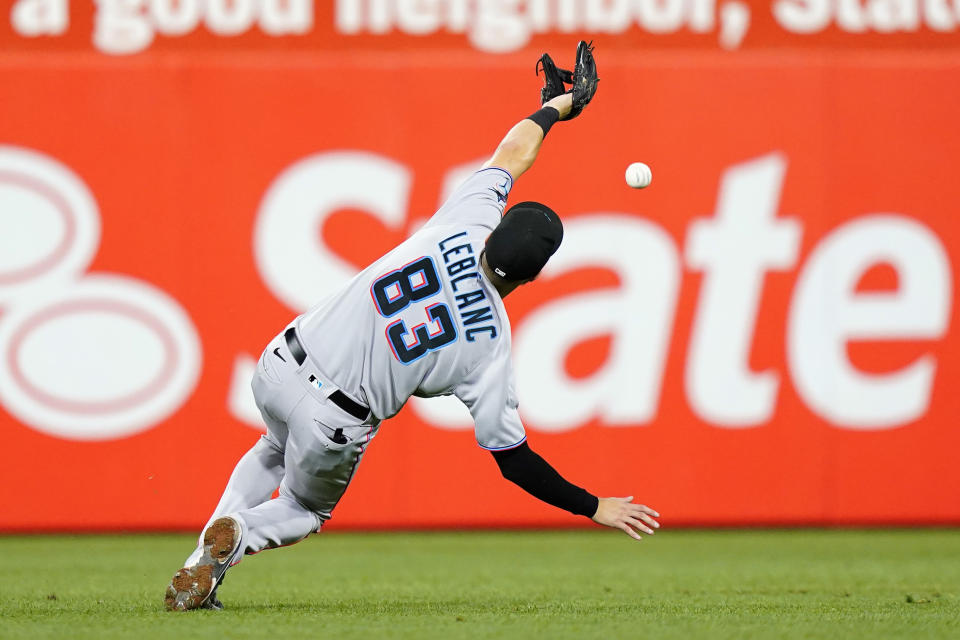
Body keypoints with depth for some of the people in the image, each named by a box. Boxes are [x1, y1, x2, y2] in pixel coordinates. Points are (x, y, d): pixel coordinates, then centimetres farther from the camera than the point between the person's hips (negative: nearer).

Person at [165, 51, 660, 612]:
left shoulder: (463, 225, -8)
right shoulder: (492, 348, -14)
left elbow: (514, 151, 10)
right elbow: (513, 460, -10)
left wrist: (555, 108, 27)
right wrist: (596, 508, -2)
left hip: (279, 368, 4)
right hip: (334, 426, -4)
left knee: (274, 451, 38)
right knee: (304, 511, 28)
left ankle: (203, 561, 19)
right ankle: (233, 539, -6)